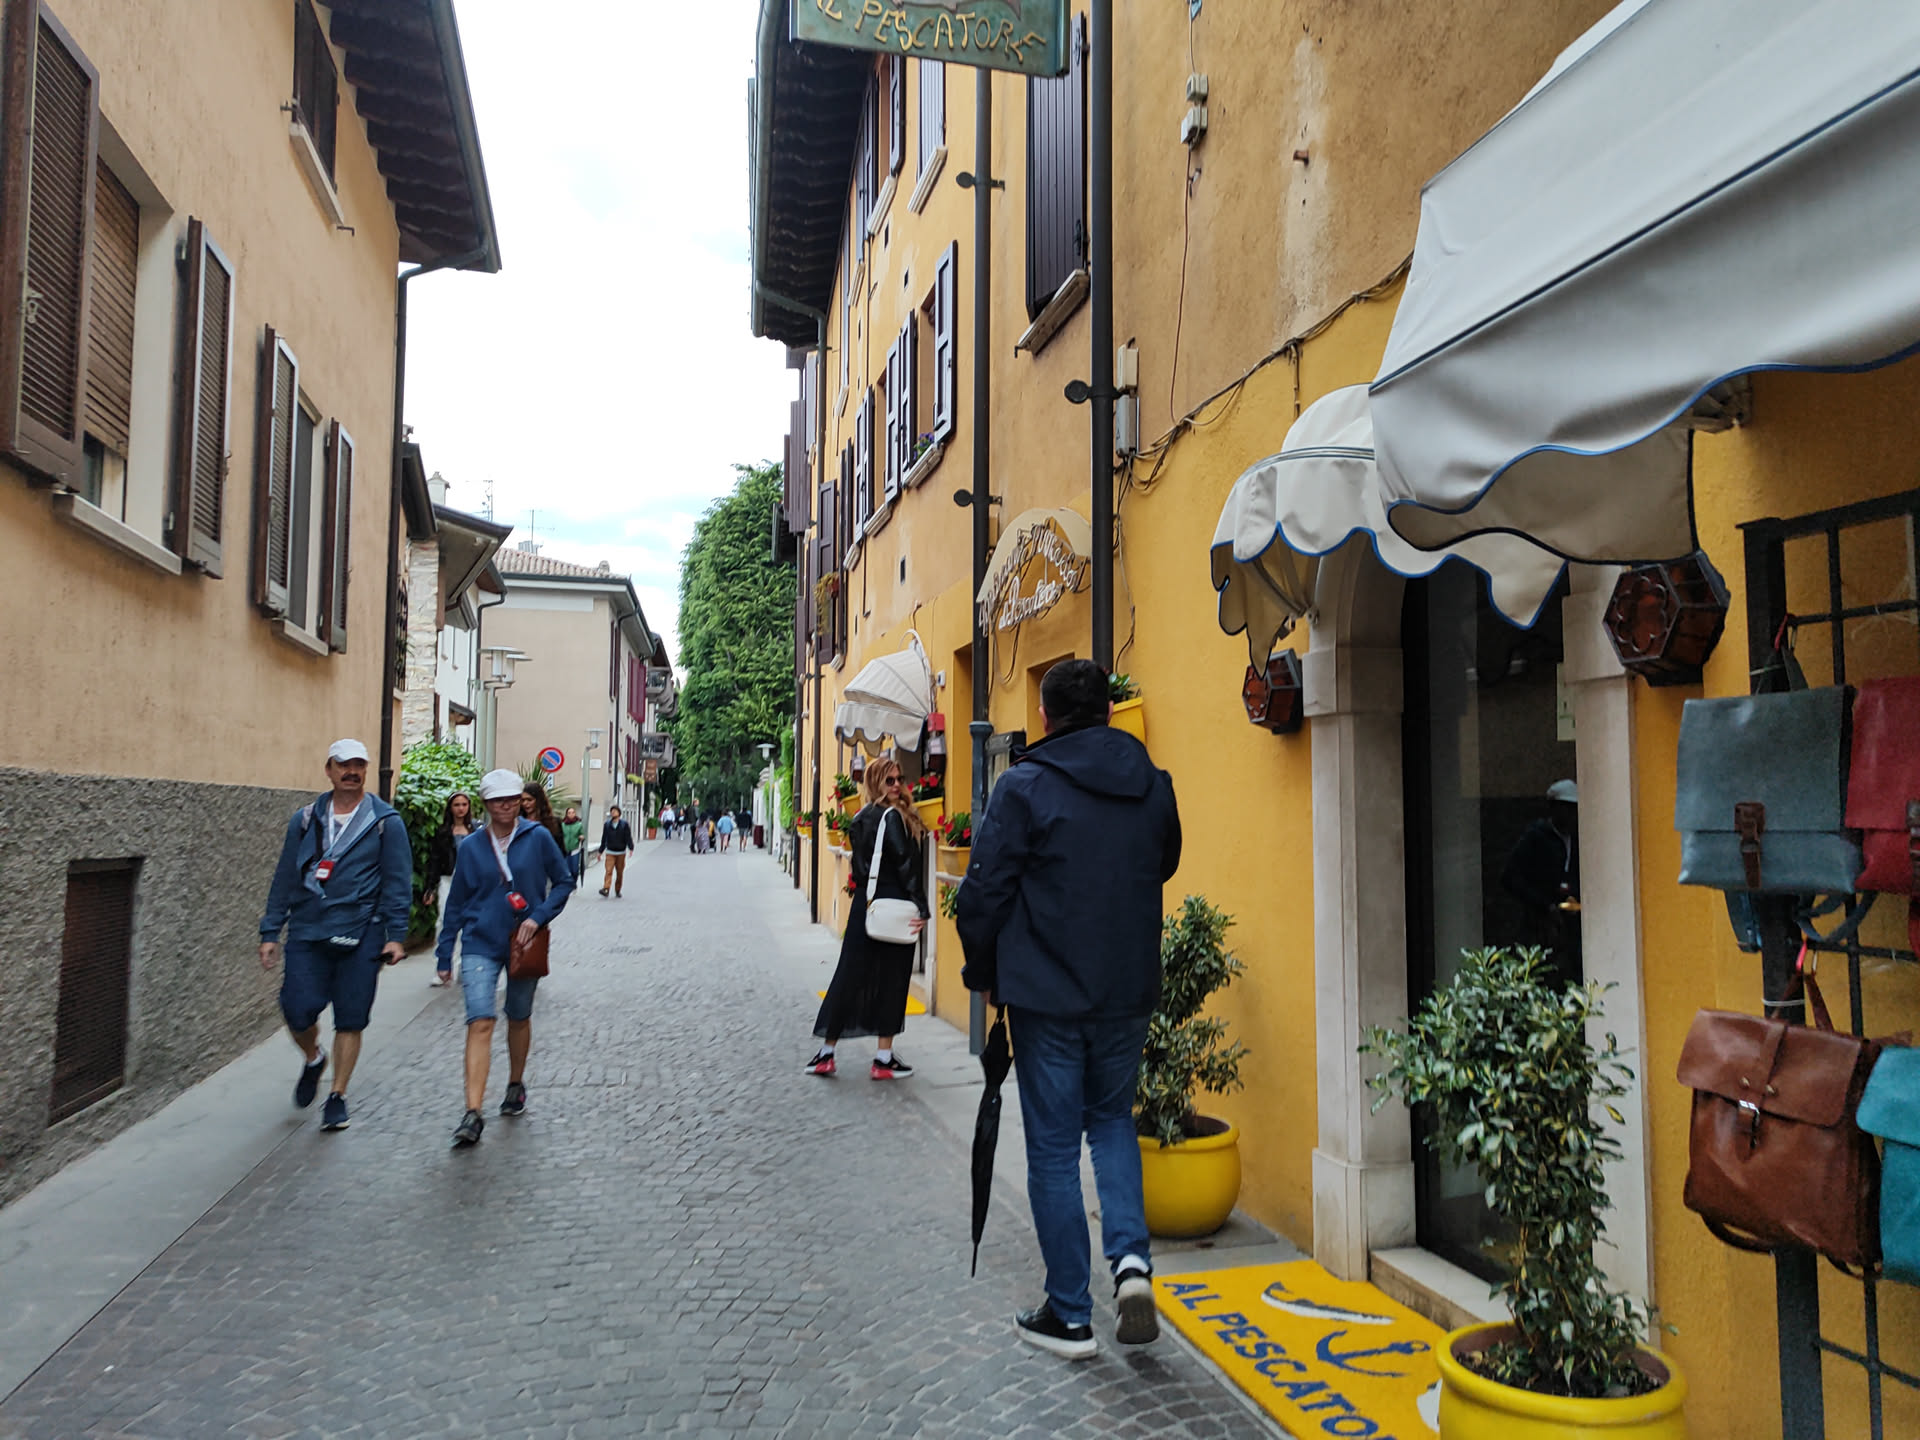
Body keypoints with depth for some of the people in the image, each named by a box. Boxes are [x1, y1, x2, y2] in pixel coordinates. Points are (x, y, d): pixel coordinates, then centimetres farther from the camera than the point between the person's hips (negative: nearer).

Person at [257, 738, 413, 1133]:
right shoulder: (305, 820, 10)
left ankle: (337, 1097, 18)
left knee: (351, 1020, 2)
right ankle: (313, 1059, 30)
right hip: (307, 932, 2)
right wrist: (270, 931, 9)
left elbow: (397, 882, 0)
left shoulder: (386, 822, 1)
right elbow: (284, 879, 13)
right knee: (298, 1012, -4)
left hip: (360, 936, -2)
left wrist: (396, 935, -7)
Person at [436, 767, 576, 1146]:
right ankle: (472, 1114, -17)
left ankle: (516, 1084, 41)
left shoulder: (538, 838, -6)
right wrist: (445, 953, 7)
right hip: (482, 944, 0)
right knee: (480, 1022, -14)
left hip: (525, 944, 1)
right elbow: (457, 902, 6)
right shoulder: (471, 847, -1)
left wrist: (538, 917, -13)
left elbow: (564, 882, 1)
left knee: (519, 1018, 18)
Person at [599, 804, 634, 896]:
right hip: (610, 852, 0)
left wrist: (630, 848, -19)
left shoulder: (624, 824, -1)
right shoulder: (607, 824, 5)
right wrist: (600, 852, 15)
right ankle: (605, 889, -25)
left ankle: (617, 891, 17)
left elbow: (628, 837, -5)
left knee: (620, 873, 5)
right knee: (608, 871, -15)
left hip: (621, 853, 0)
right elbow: (604, 839, 13)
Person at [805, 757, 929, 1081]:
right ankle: (884, 1058, 9)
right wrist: (921, 908, -14)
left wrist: (865, 894, 16)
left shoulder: (860, 818, 11)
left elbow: (859, 863, 13)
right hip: (893, 906, -7)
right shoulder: (893, 816, -12)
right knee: (891, 979, 2)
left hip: (863, 904, 7)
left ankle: (826, 1052, 14)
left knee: (850, 973, 10)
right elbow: (907, 865, -16)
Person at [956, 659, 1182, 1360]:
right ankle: (1131, 1257, 4)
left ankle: (1069, 1316, 15)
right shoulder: (1155, 788, 3)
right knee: (1113, 1119, 23)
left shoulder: (1025, 788, -12)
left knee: (1054, 1148, 7)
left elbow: (984, 894, -10)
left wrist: (985, 974, 4)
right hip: (1130, 992, 4)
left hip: (1047, 995, -4)